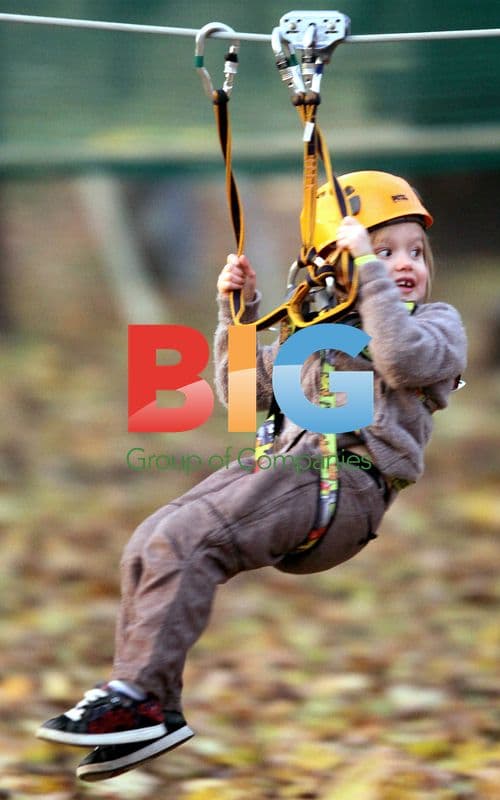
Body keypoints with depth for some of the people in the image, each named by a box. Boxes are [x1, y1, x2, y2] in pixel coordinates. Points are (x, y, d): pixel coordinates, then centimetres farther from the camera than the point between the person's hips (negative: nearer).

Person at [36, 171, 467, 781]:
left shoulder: (437, 322, 10)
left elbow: (405, 359, -14)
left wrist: (370, 268, -12)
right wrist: (238, 310, 19)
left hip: (347, 480, -7)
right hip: (283, 465, 7)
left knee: (185, 540, -25)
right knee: (147, 546, -11)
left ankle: (135, 695, -24)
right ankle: (153, 713, -8)